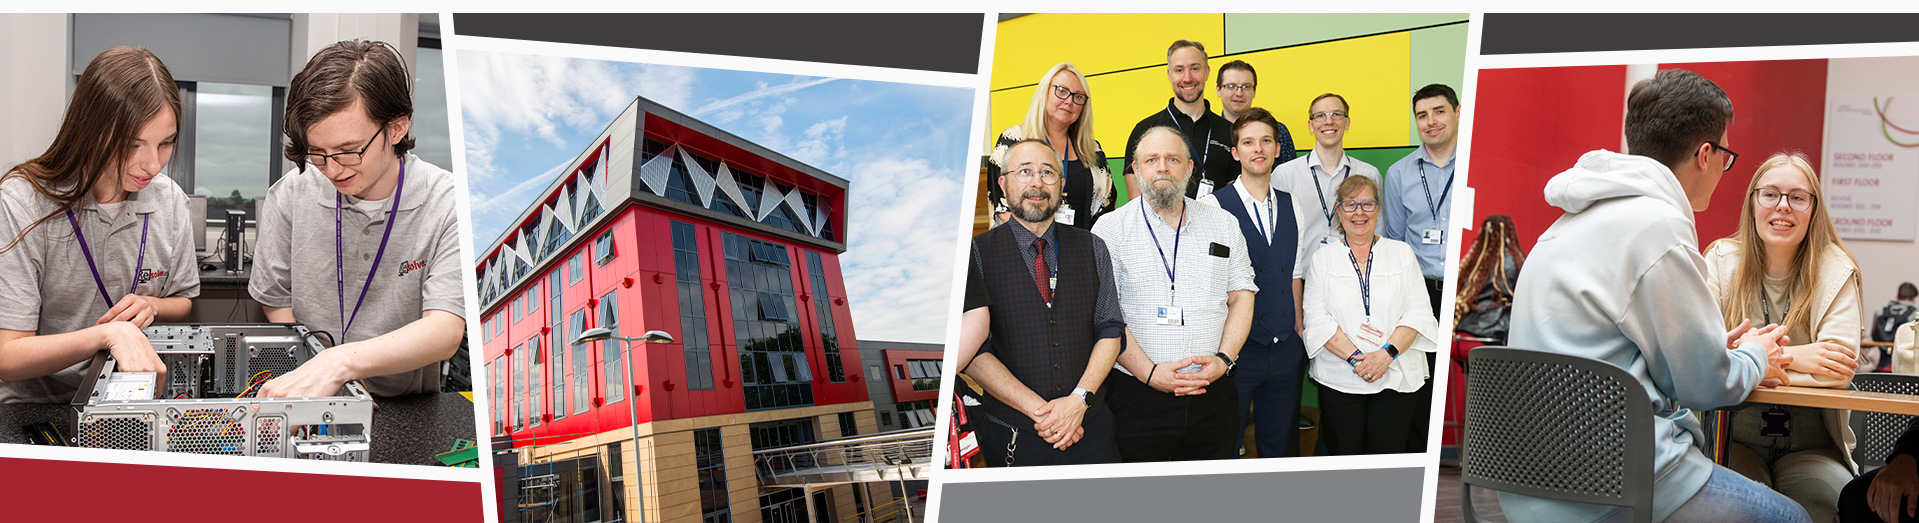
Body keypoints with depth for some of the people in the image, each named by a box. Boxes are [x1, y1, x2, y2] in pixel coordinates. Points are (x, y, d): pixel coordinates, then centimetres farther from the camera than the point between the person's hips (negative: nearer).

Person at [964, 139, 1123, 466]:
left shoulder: (1092, 249, 8)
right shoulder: (978, 254, -3)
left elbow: (1111, 331, 4)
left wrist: (1080, 399, -12)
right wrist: (1038, 409, -16)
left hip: (1090, 430, 3)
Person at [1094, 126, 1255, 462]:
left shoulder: (1224, 224, 13)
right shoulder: (1111, 230, 0)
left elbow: (1242, 296, 11)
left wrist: (1224, 359, -5)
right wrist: (1149, 372, -15)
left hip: (1213, 395, 3)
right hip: (1138, 395, -3)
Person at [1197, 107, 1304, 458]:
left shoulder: (1290, 206, 10)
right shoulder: (1213, 207, -7)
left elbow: (1294, 271, 16)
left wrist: (1299, 329, 10)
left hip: (1286, 350, 5)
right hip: (1236, 348, -5)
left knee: (1279, 448, 13)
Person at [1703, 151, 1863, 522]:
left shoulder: (1835, 272, 0)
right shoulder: (1722, 260, 1)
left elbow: (1839, 370, -15)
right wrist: (1789, 356, -20)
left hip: (1810, 446, 1)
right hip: (1737, 438, -1)